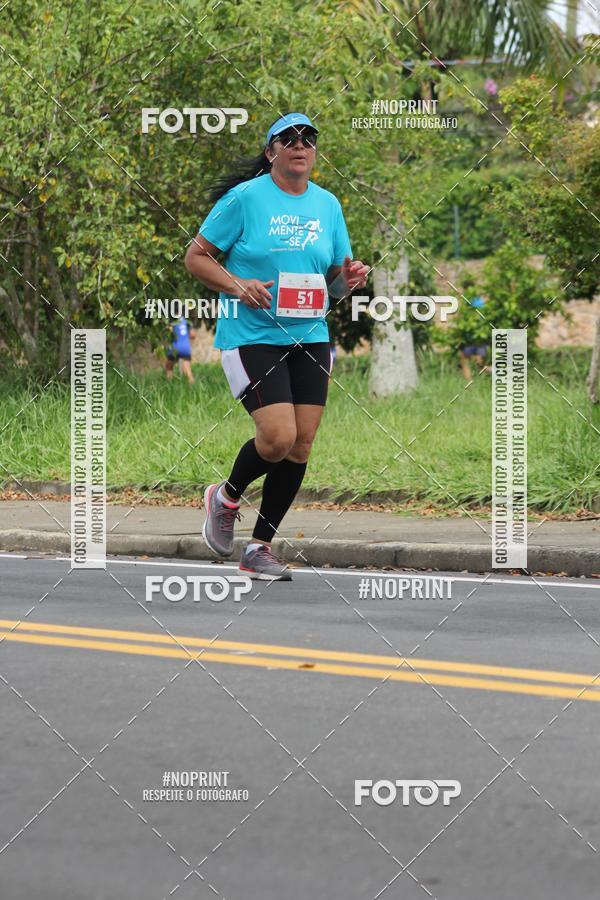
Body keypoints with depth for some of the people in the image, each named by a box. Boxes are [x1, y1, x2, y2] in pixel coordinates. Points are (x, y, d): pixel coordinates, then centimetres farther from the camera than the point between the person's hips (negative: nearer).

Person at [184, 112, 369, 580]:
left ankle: (260, 547, 13)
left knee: (301, 446, 1)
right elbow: (196, 256, -3)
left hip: (310, 338, 6)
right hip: (252, 335, -5)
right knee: (278, 438, -18)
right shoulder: (245, 198, -6)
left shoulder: (327, 204, 10)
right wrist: (238, 284, -18)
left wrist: (350, 278, -5)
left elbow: (336, 279, 18)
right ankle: (226, 498, 13)